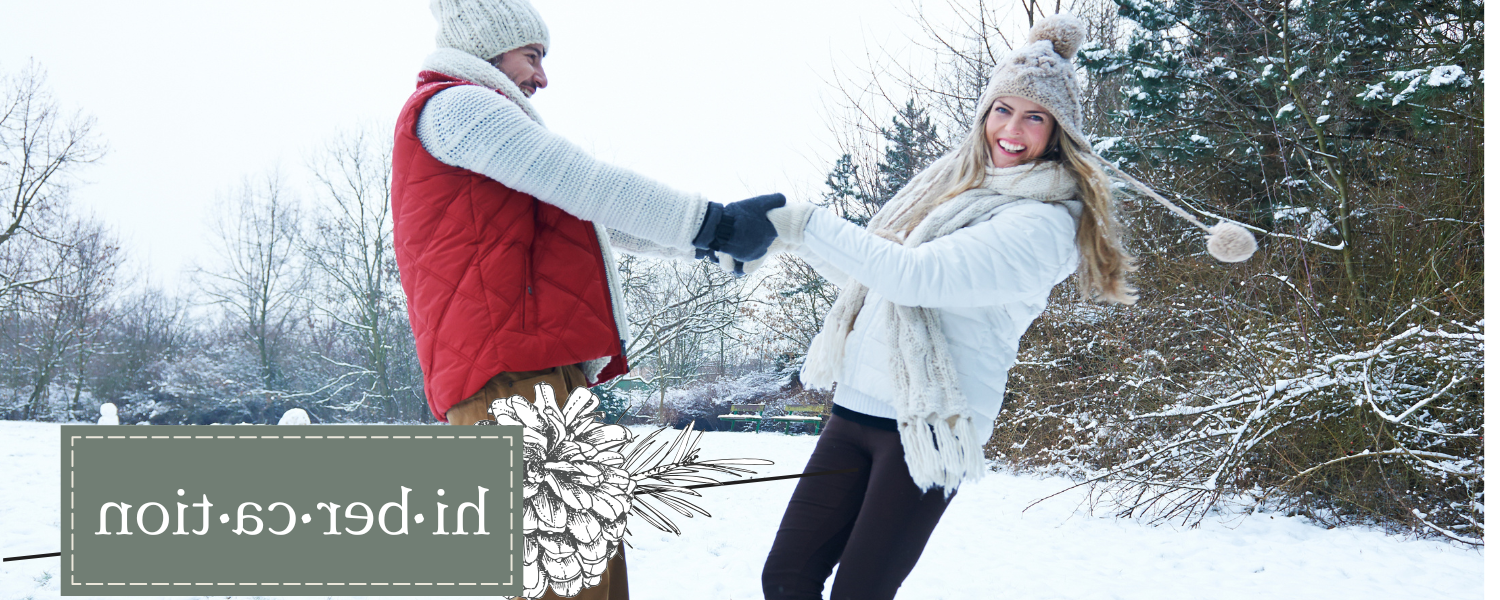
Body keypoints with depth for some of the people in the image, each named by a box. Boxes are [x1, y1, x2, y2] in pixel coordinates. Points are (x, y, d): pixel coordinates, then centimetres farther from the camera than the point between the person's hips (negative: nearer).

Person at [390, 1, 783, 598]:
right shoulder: (453, 105, -3)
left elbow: (585, 213, 29)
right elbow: (587, 185, -12)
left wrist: (711, 242, 24)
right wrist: (712, 223, -10)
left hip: (542, 375, 11)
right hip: (512, 376, -11)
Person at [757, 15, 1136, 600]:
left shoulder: (1044, 223, -11)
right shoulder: (953, 180, 13)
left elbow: (914, 276, -22)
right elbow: (867, 275, 22)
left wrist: (807, 224, -18)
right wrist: (783, 230, 12)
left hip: (928, 428, -7)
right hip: (856, 407, 7)